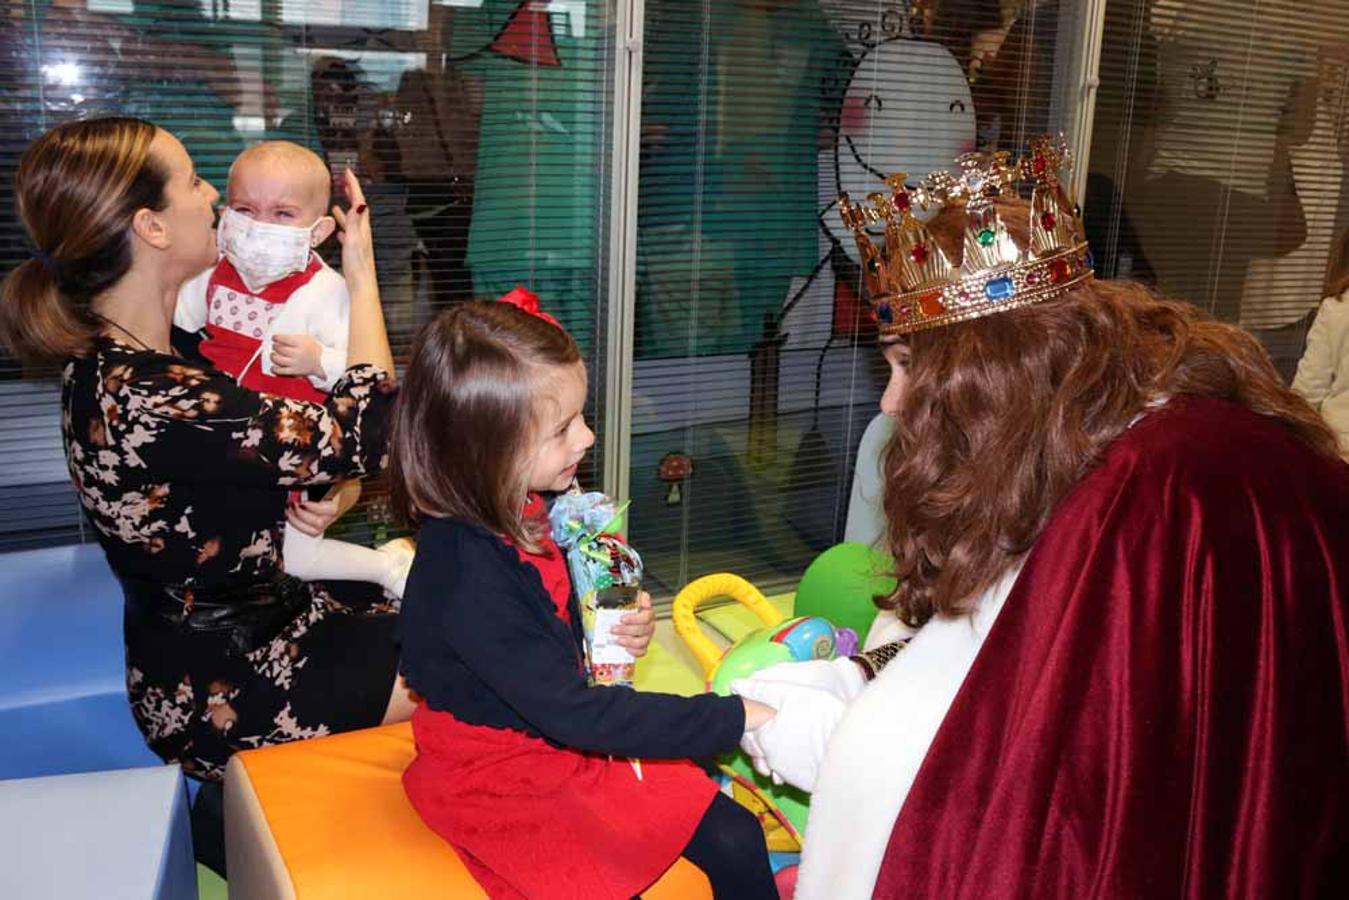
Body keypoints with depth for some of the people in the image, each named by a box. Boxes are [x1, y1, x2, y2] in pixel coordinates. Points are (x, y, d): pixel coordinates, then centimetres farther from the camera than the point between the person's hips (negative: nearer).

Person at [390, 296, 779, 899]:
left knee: (735, 839, 0)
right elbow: (571, 713, -30)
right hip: (505, 777, -7)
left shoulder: (526, 507, -4)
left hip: (566, 734, 7)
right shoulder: (467, 577, -31)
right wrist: (732, 718, -26)